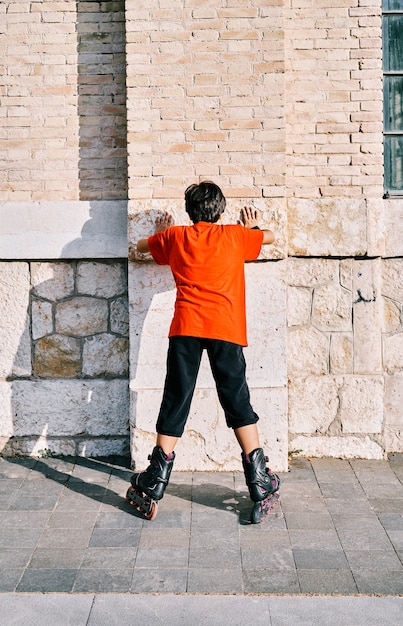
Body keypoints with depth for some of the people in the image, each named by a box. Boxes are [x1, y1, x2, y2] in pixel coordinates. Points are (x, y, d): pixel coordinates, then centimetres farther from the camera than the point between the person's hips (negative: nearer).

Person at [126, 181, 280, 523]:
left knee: (175, 403, 7)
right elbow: (270, 237, 29)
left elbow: (141, 245, 33)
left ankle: (153, 488, 12)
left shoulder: (175, 237, 14)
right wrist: (251, 227, 49)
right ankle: (261, 487, 8)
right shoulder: (234, 235, 11)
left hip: (185, 328, 1)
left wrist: (162, 233, 52)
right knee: (238, 403, 6)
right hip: (226, 328, -1)